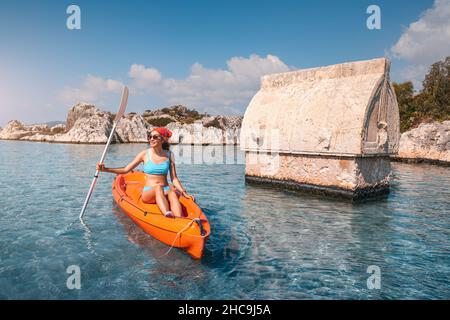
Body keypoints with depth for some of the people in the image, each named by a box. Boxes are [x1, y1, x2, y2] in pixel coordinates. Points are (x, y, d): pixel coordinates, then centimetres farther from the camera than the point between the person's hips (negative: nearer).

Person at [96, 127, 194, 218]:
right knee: (158, 188, -36)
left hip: (165, 192, 1)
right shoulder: (145, 154, 3)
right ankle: (168, 216, -60)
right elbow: (126, 169, 5)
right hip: (148, 192, -1)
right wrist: (105, 169, -5)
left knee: (172, 192, -35)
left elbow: (174, 178, 5)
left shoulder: (169, 155, 6)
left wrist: (184, 193, -7)